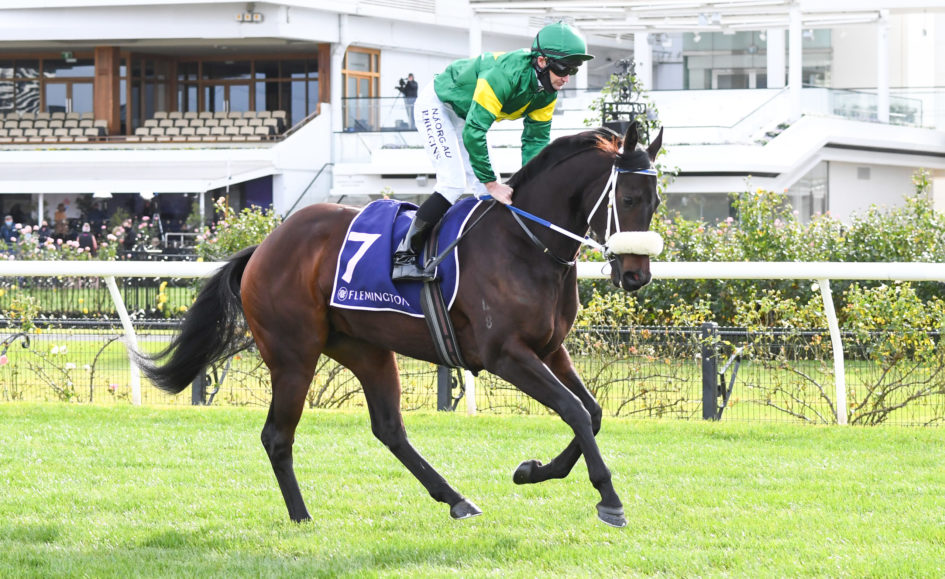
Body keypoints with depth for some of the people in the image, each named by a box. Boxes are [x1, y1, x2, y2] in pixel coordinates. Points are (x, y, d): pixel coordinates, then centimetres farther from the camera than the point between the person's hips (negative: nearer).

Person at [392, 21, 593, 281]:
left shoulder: (547, 93, -13)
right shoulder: (506, 74, -40)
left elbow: (536, 139, -5)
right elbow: (473, 132, -40)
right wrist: (491, 183, -35)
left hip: (465, 116, 9)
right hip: (436, 105, -9)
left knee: (486, 191, 1)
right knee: (454, 183, -21)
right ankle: (403, 256, -18)